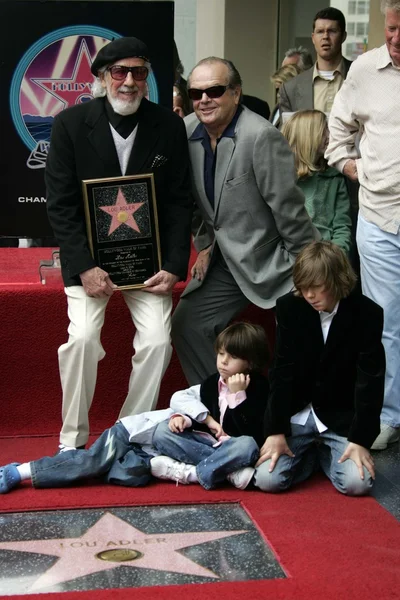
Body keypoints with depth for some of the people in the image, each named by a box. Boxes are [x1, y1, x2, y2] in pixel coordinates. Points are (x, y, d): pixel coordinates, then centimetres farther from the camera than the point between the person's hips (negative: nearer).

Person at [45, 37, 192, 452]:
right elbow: (61, 204, -7)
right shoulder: (71, 123, -8)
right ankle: (72, 441, 2)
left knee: (157, 341, -12)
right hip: (89, 254, -1)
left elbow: (178, 202, 1)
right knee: (82, 337, -18)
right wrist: (84, 267, -16)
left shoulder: (169, 126, -4)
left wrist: (174, 267, -8)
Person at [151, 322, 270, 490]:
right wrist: (183, 418, -9)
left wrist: (237, 395, -26)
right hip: (208, 443, 6)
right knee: (162, 431, -11)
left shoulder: (259, 388, -11)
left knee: (247, 445, -40)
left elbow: (251, 433, -22)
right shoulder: (211, 383, 6)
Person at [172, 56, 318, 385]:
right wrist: (205, 244, 13)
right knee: (187, 325, 7)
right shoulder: (187, 131, -1)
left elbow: (289, 208, -19)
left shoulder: (262, 136, -23)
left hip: (271, 260, -7)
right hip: (225, 258, 7)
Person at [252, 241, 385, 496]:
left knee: (357, 483, -20)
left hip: (341, 418, -1)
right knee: (267, 480, -15)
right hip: (296, 415, 1)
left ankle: (324, 452, 15)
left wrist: (361, 439, -17)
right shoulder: (290, 307, -10)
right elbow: (282, 372, -7)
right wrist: (275, 431, -11)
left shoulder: (367, 314, -14)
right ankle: (309, 453, 17)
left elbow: (370, 380, -12)